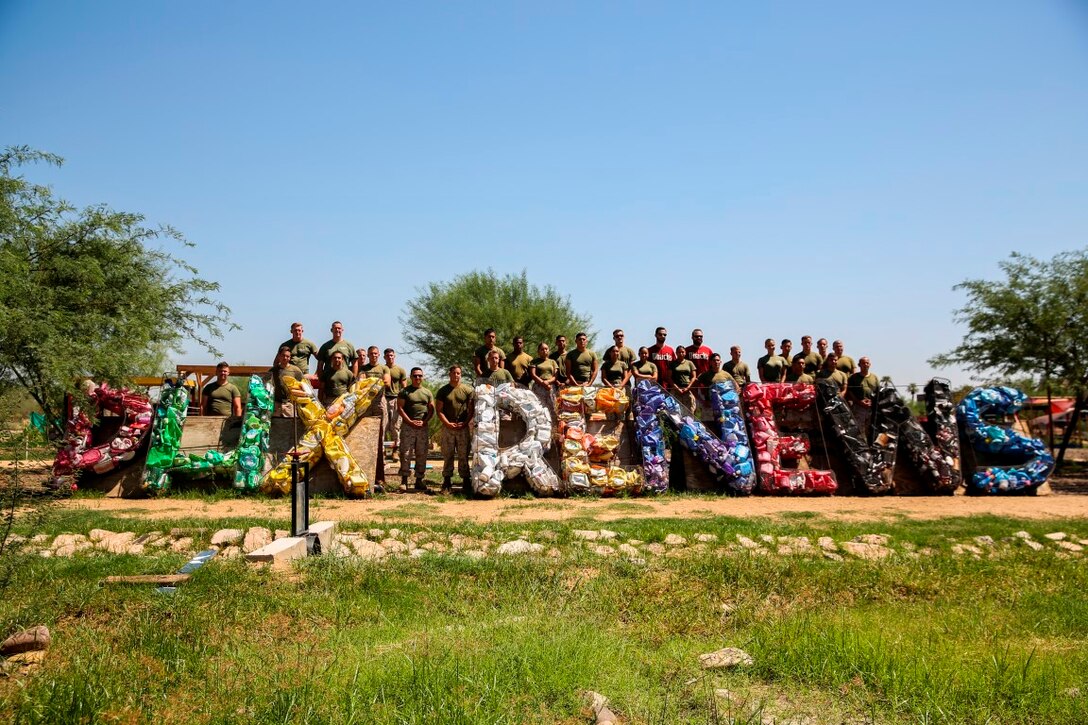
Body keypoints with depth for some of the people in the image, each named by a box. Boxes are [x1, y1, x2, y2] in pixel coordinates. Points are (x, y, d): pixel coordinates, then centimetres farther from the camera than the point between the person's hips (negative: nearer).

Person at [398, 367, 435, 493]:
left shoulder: (428, 393, 14)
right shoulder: (404, 392, 4)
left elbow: (431, 410, 11)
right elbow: (400, 408, -2)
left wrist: (424, 421, -5)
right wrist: (410, 421, -12)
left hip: (423, 427, 3)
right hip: (408, 426, -3)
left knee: (422, 455, 5)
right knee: (406, 454, -6)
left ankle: (419, 480, 12)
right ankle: (404, 480, -2)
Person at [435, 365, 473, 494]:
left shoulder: (468, 390, 5)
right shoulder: (443, 391, 7)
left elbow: (471, 409, 5)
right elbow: (439, 410, 4)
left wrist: (465, 423, -8)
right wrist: (448, 423, -8)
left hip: (463, 427, 0)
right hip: (447, 427, 1)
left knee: (463, 456, 2)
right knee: (447, 456, 2)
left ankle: (465, 481, 6)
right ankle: (447, 482, 5)